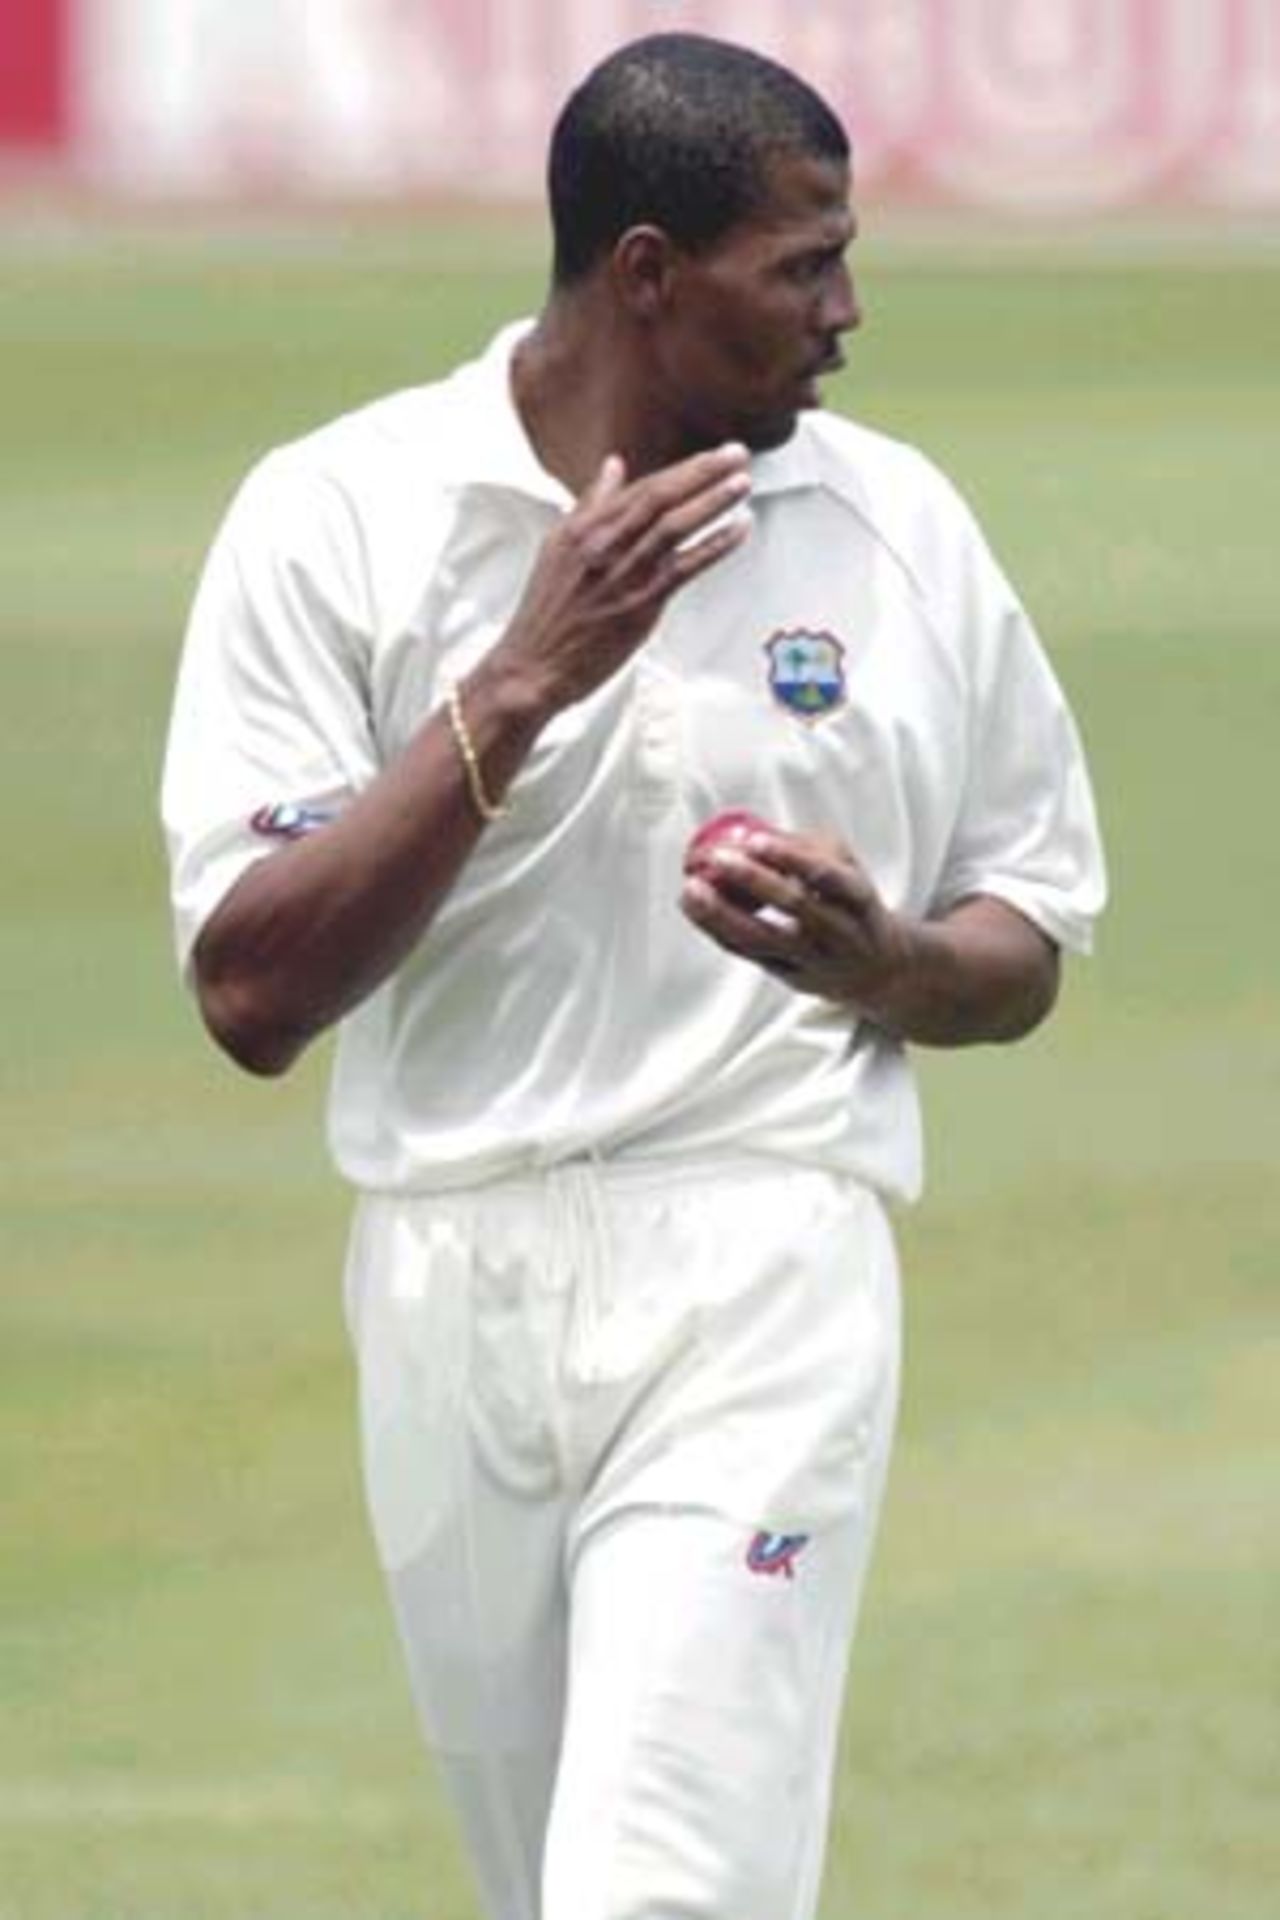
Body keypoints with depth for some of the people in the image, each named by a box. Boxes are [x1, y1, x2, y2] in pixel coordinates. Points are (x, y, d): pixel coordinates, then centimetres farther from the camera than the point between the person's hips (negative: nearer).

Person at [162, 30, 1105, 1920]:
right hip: (451, 1278, 1)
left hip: (763, 1270, -1)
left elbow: (1022, 952, 14)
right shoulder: (340, 518, -2)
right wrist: (521, 684, -16)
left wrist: (876, 963, -10)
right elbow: (254, 998, -8)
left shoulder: (900, 527, 4)